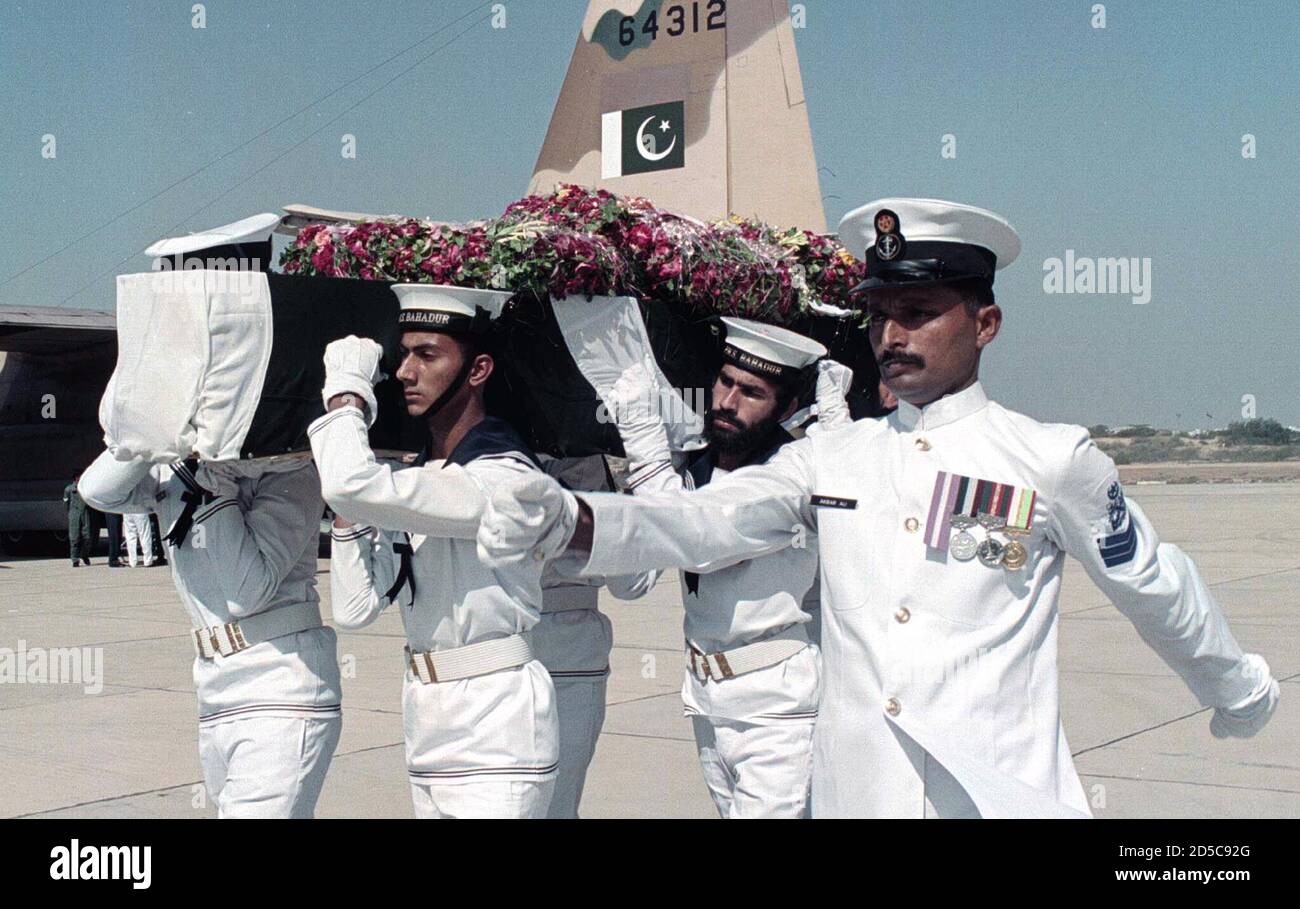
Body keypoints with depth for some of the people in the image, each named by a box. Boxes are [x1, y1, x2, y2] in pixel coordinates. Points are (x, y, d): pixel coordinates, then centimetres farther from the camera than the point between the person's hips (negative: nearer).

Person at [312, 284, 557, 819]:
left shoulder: (502, 475, -16)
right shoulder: (415, 478, 12)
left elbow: (355, 487, -28)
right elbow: (356, 608, 7)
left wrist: (347, 390, -12)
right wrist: (346, 505, 2)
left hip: (494, 738, -8)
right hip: (429, 733, 8)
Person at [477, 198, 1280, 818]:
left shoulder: (1051, 460, -3)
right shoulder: (829, 460, 4)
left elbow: (1156, 587, 9)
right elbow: (702, 522, -6)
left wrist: (1238, 688, 23)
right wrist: (568, 524, -23)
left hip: (998, 793, -2)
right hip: (854, 788, 3)